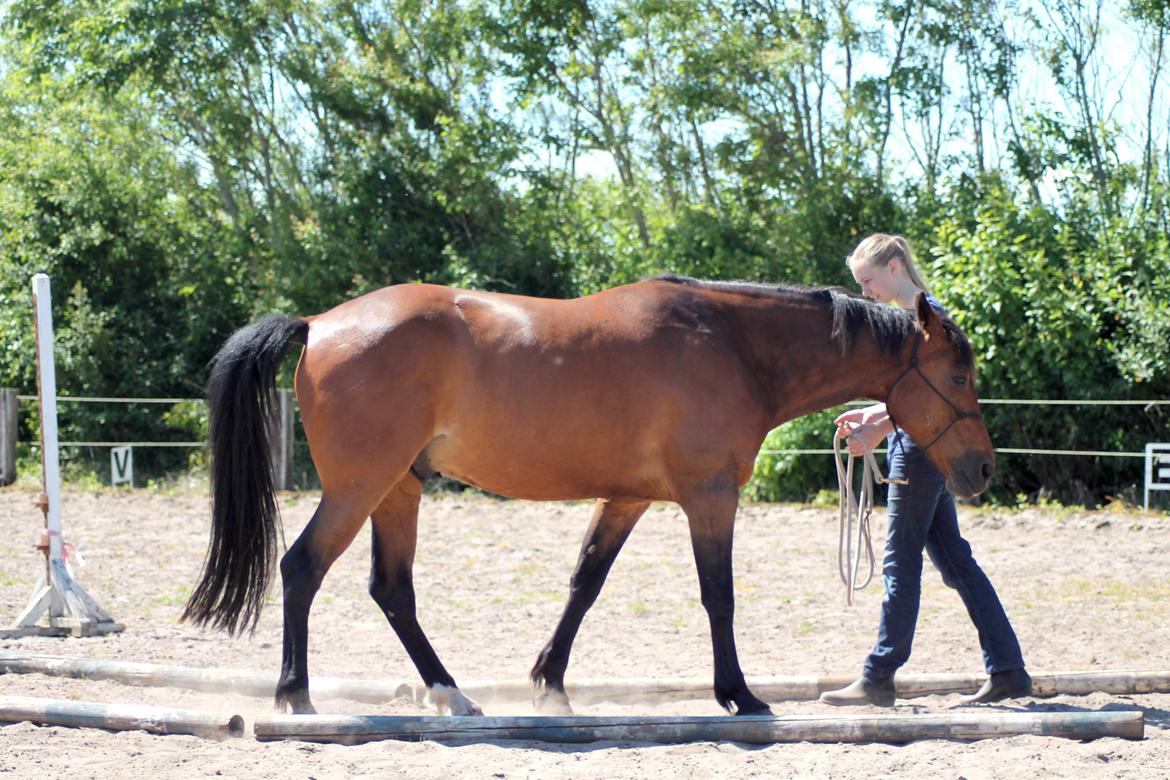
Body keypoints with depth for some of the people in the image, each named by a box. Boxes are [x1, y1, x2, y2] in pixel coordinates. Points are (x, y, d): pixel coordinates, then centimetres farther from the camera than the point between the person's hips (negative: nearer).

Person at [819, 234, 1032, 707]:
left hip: (922, 450, -10)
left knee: (901, 561, -5)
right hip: (922, 452, 10)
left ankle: (879, 678, 0)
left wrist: (878, 429, -21)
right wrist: (870, 415, 11)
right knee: (955, 561, 9)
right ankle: (1007, 672, 9)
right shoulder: (906, 317, 17)